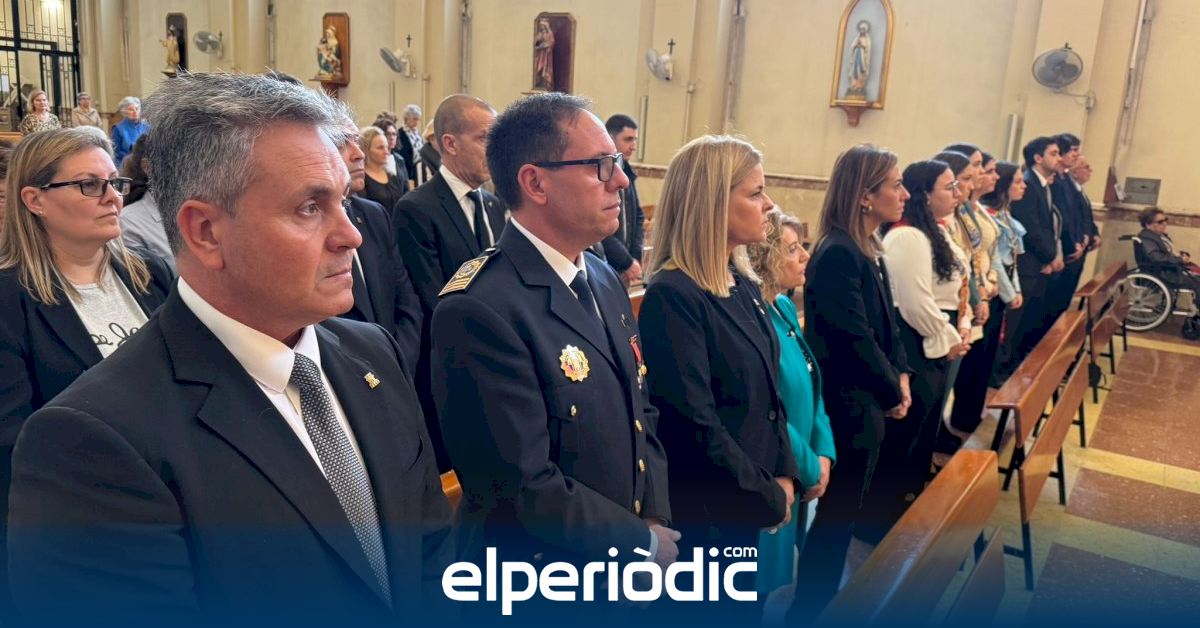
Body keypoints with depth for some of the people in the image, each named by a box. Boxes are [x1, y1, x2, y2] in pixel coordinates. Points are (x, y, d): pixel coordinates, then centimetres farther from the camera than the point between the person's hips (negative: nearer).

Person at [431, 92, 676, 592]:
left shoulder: (605, 280, 2)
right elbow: (527, 490, -26)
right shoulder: (480, 311, -26)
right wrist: (647, 543, -13)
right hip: (537, 575, -7)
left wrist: (658, 517, -5)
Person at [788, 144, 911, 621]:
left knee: (845, 512, 22)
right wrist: (892, 392, -12)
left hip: (868, 402, 10)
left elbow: (887, 322, 13)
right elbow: (855, 339, -24)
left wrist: (901, 374, 0)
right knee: (836, 516, 4)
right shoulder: (837, 254, -22)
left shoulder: (868, 249, 8)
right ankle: (810, 609, 22)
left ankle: (823, 596, 40)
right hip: (847, 406, -10)